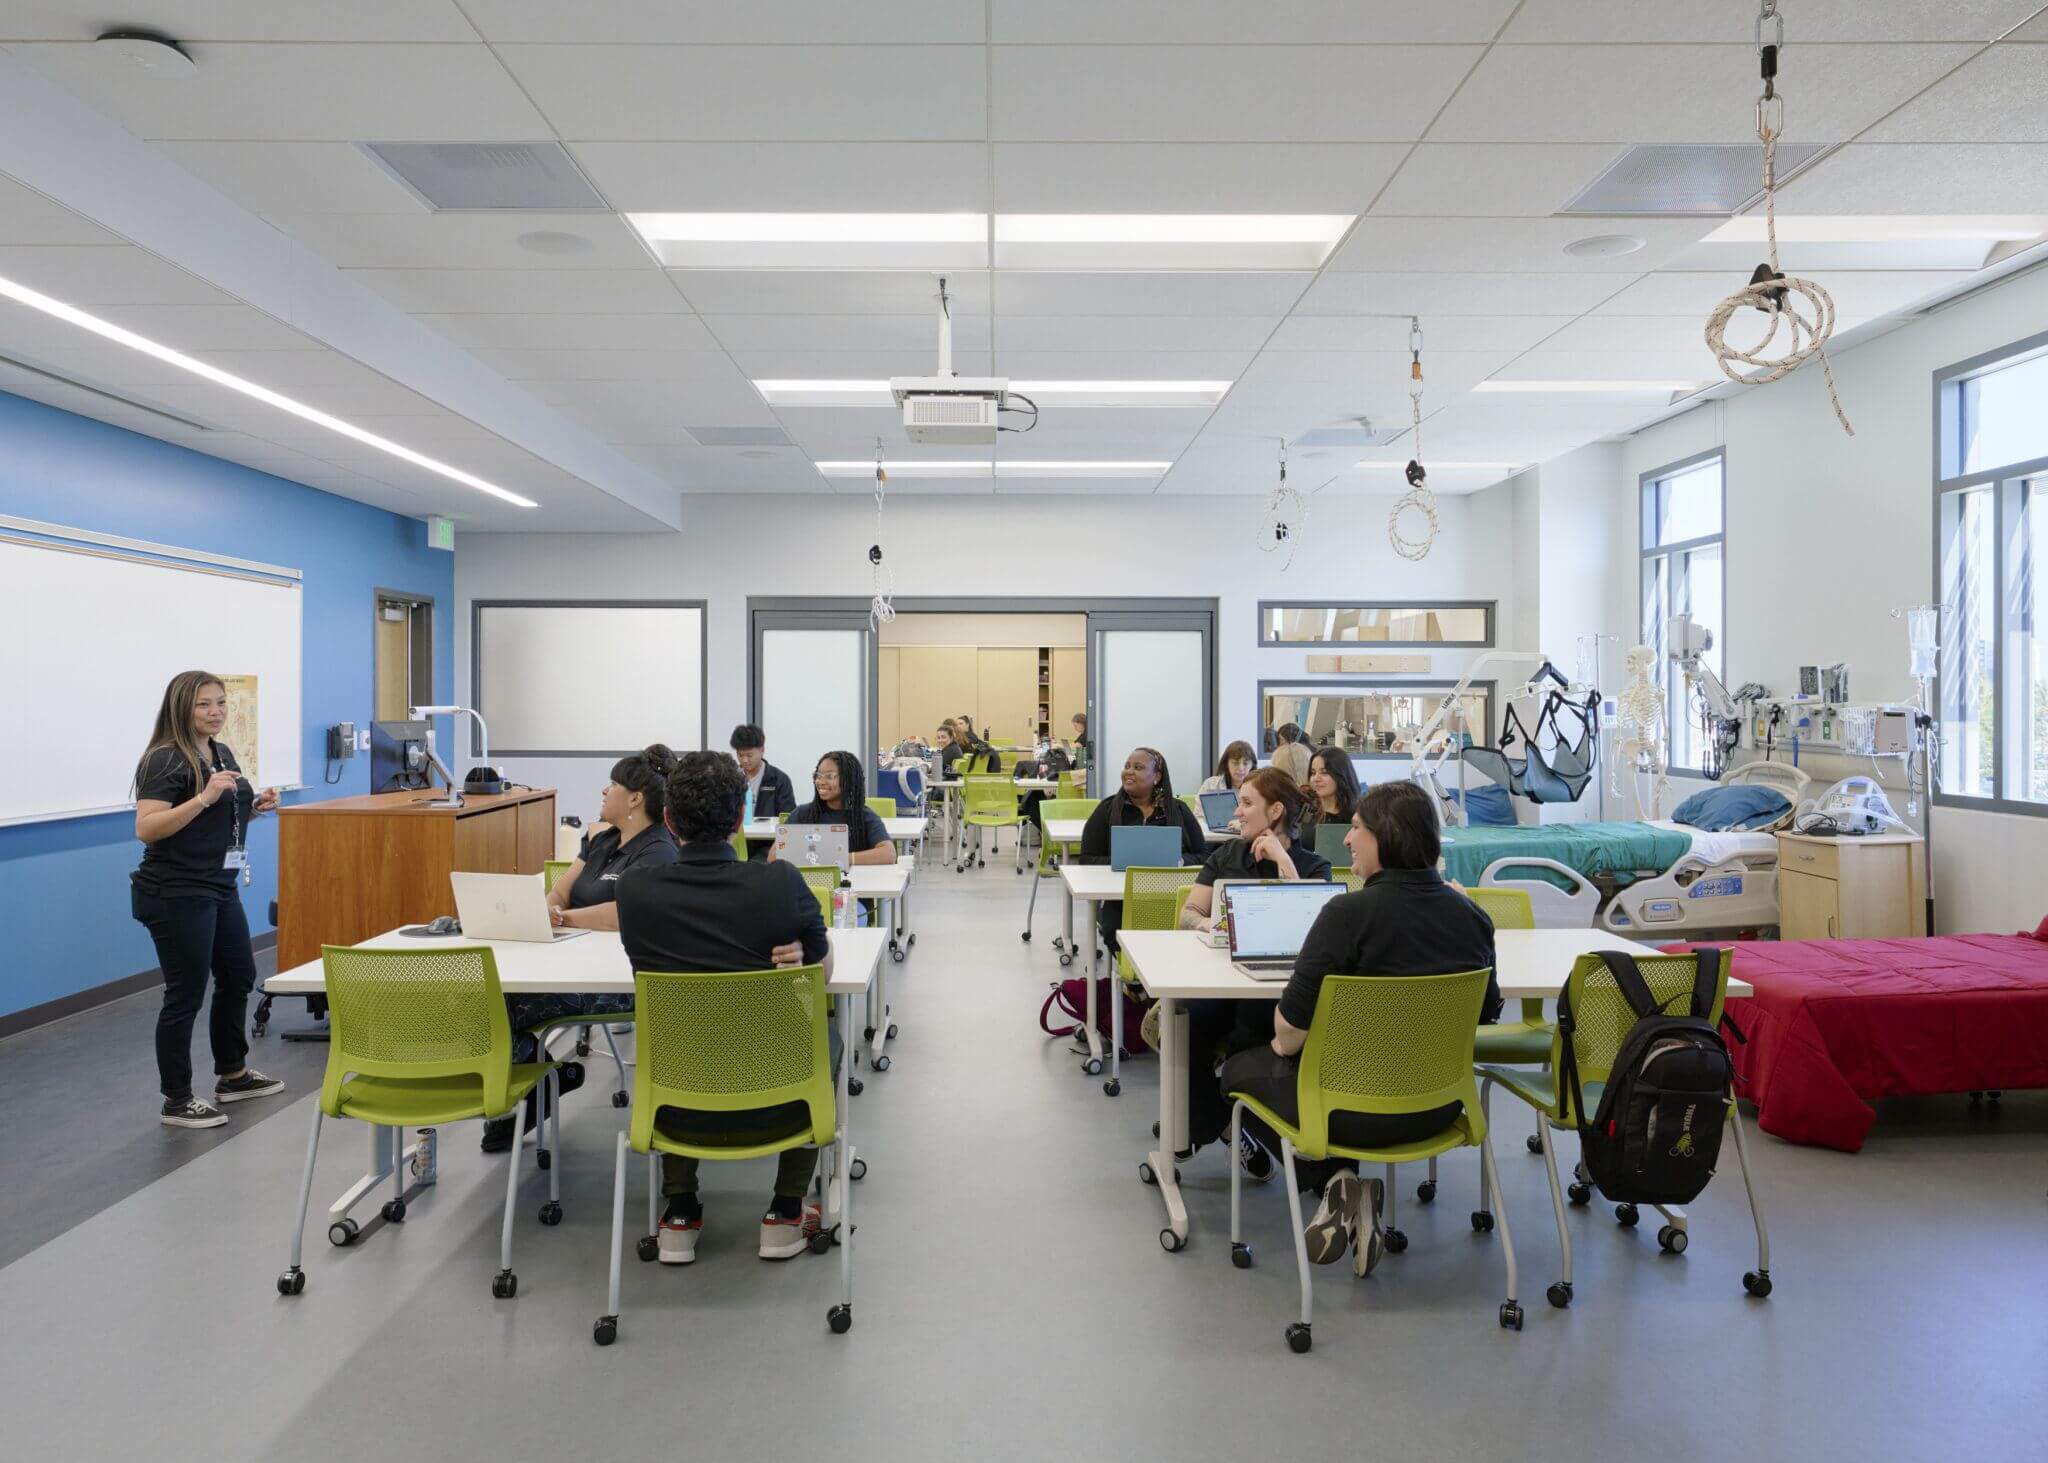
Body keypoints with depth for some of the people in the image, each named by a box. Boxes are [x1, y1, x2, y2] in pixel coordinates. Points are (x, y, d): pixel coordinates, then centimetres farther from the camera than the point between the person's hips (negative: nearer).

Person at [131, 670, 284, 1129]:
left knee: (239, 977, 18)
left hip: (221, 888, 9)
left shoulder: (222, 753, 11)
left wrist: (255, 807, 4)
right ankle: (176, 1101, 11)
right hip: (177, 896, -9)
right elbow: (146, 829, -24)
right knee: (186, 995, -2)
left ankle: (232, 1075, 35)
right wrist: (205, 797, -31)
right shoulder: (166, 760, -15)